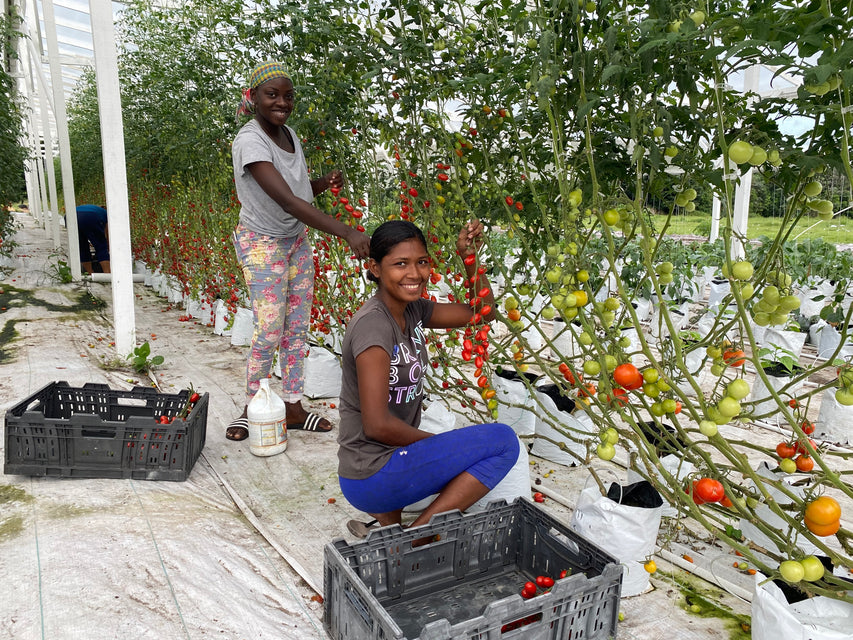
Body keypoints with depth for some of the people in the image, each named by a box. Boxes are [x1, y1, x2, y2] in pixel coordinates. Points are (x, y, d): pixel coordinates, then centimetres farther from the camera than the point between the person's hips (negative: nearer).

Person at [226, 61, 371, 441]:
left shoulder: (290, 134, 5)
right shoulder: (250, 141, -21)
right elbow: (286, 201, -34)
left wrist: (325, 182, -8)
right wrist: (346, 232, -42)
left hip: (297, 240, 7)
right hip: (262, 243, -7)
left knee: (297, 328, 7)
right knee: (269, 332, -8)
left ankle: (293, 407, 17)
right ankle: (251, 410, 13)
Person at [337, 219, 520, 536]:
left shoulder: (413, 310, 5)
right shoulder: (373, 324, -21)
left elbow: (482, 311, 15)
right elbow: (377, 424, -24)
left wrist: (470, 258, 1)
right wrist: (438, 442, -10)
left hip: (393, 456, 9)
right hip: (369, 478, -9)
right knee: (503, 440, -12)